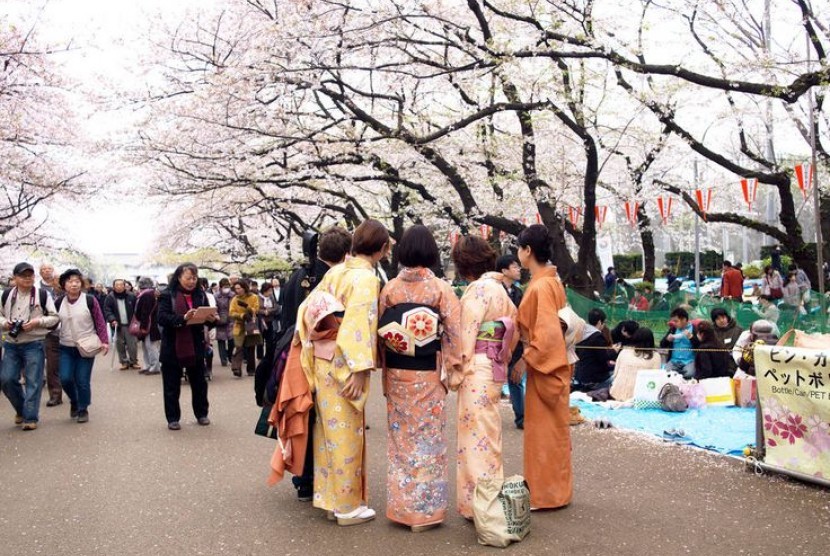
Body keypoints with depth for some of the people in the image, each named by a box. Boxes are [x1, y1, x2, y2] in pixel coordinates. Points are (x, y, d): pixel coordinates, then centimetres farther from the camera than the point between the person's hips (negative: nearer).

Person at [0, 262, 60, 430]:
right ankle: (21, 409, 25)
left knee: (33, 381, -3)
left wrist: (37, 322, -15)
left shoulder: (42, 295, -2)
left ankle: (30, 418, 3)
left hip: (34, 344, -3)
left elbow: (54, 318, 0)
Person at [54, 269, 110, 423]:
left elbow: (100, 322, -5)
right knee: (65, 378, -6)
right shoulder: (59, 302, 3)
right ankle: (74, 402, 23)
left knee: (82, 381, -2)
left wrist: (104, 341, -12)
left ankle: (83, 409, 17)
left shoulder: (90, 300, -6)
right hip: (66, 348, 3)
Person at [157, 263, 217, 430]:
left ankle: (201, 414, 26)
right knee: (172, 384, 5)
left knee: (199, 382, 11)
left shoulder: (200, 295, 6)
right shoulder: (167, 295, -7)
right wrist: (183, 318, -31)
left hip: (195, 345, 4)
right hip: (173, 346, -4)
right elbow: (162, 318, -18)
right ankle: (173, 418, 15)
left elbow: (206, 316, 10)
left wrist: (212, 319, -13)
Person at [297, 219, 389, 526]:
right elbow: (359, 324, -23)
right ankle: (348, 506, 12)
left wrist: (310, 347, 15)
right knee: (345, 433, 2)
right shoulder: (366, 278, -14)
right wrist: (359, 370, -23)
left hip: (322, 360, 8)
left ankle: (330, 498, 26)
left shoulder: (335, 272, 9)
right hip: (343, 364, -7)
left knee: (329, 430, 15)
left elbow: (307, 308, 11)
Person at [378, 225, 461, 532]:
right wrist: (452, 367, -3)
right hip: (428, 373, -2)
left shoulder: (389, 287, -1)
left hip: (396, 372, 3)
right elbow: (454, 330, -11)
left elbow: (380, 331, 1)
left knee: (400, 437, 12)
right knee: (428, 438, 5)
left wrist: (385, 367, 9)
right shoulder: (440, 288, -7)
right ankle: (425, 510, 10)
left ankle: (400, 507, 20)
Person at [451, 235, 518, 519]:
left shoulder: (478, 289, -13)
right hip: (496, 368, 9)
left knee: (477, 436, -4)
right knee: (489, 434, 16)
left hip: (477, 369, -9)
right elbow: (514, 329, 15)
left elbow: (467, 335, -16)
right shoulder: (500, 288, 13)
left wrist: (456, 372, -12)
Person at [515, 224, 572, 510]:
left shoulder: (540, 286, -21)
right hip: (550, 365, 9)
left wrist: (529, 356, -14)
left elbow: (548, 332, -25)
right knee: (550, 430, 16)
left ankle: (547, 493, 12)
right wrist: (531, 353, 13)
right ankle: (551, 488, 27)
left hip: (544, 368, -9)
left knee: (545, 431, 1)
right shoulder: (552, 281, 8)